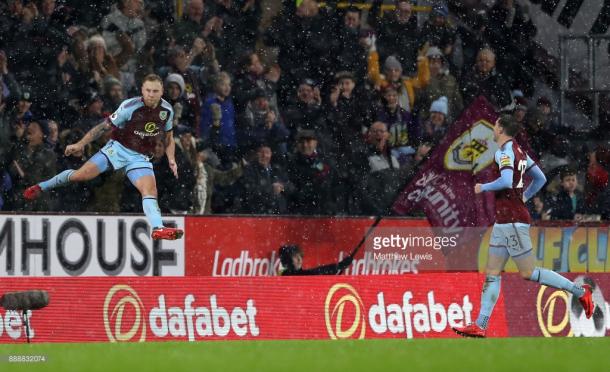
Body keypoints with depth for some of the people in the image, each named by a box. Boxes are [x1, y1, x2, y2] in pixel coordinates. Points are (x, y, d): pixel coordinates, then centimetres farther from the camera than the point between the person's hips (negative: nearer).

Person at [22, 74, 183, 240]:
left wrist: (171, 159, -2)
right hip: (119, 148, -3)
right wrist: (80, 144, -9)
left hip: (141, 157, 3)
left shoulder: (166, 110, -3)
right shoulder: (130, 106, -17)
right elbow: (104, 126, -9)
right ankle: (42, 186, 12)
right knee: (81, 174, -11)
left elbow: (169, 138, 14)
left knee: (150, 190, -22)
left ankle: (158, 228, -33)